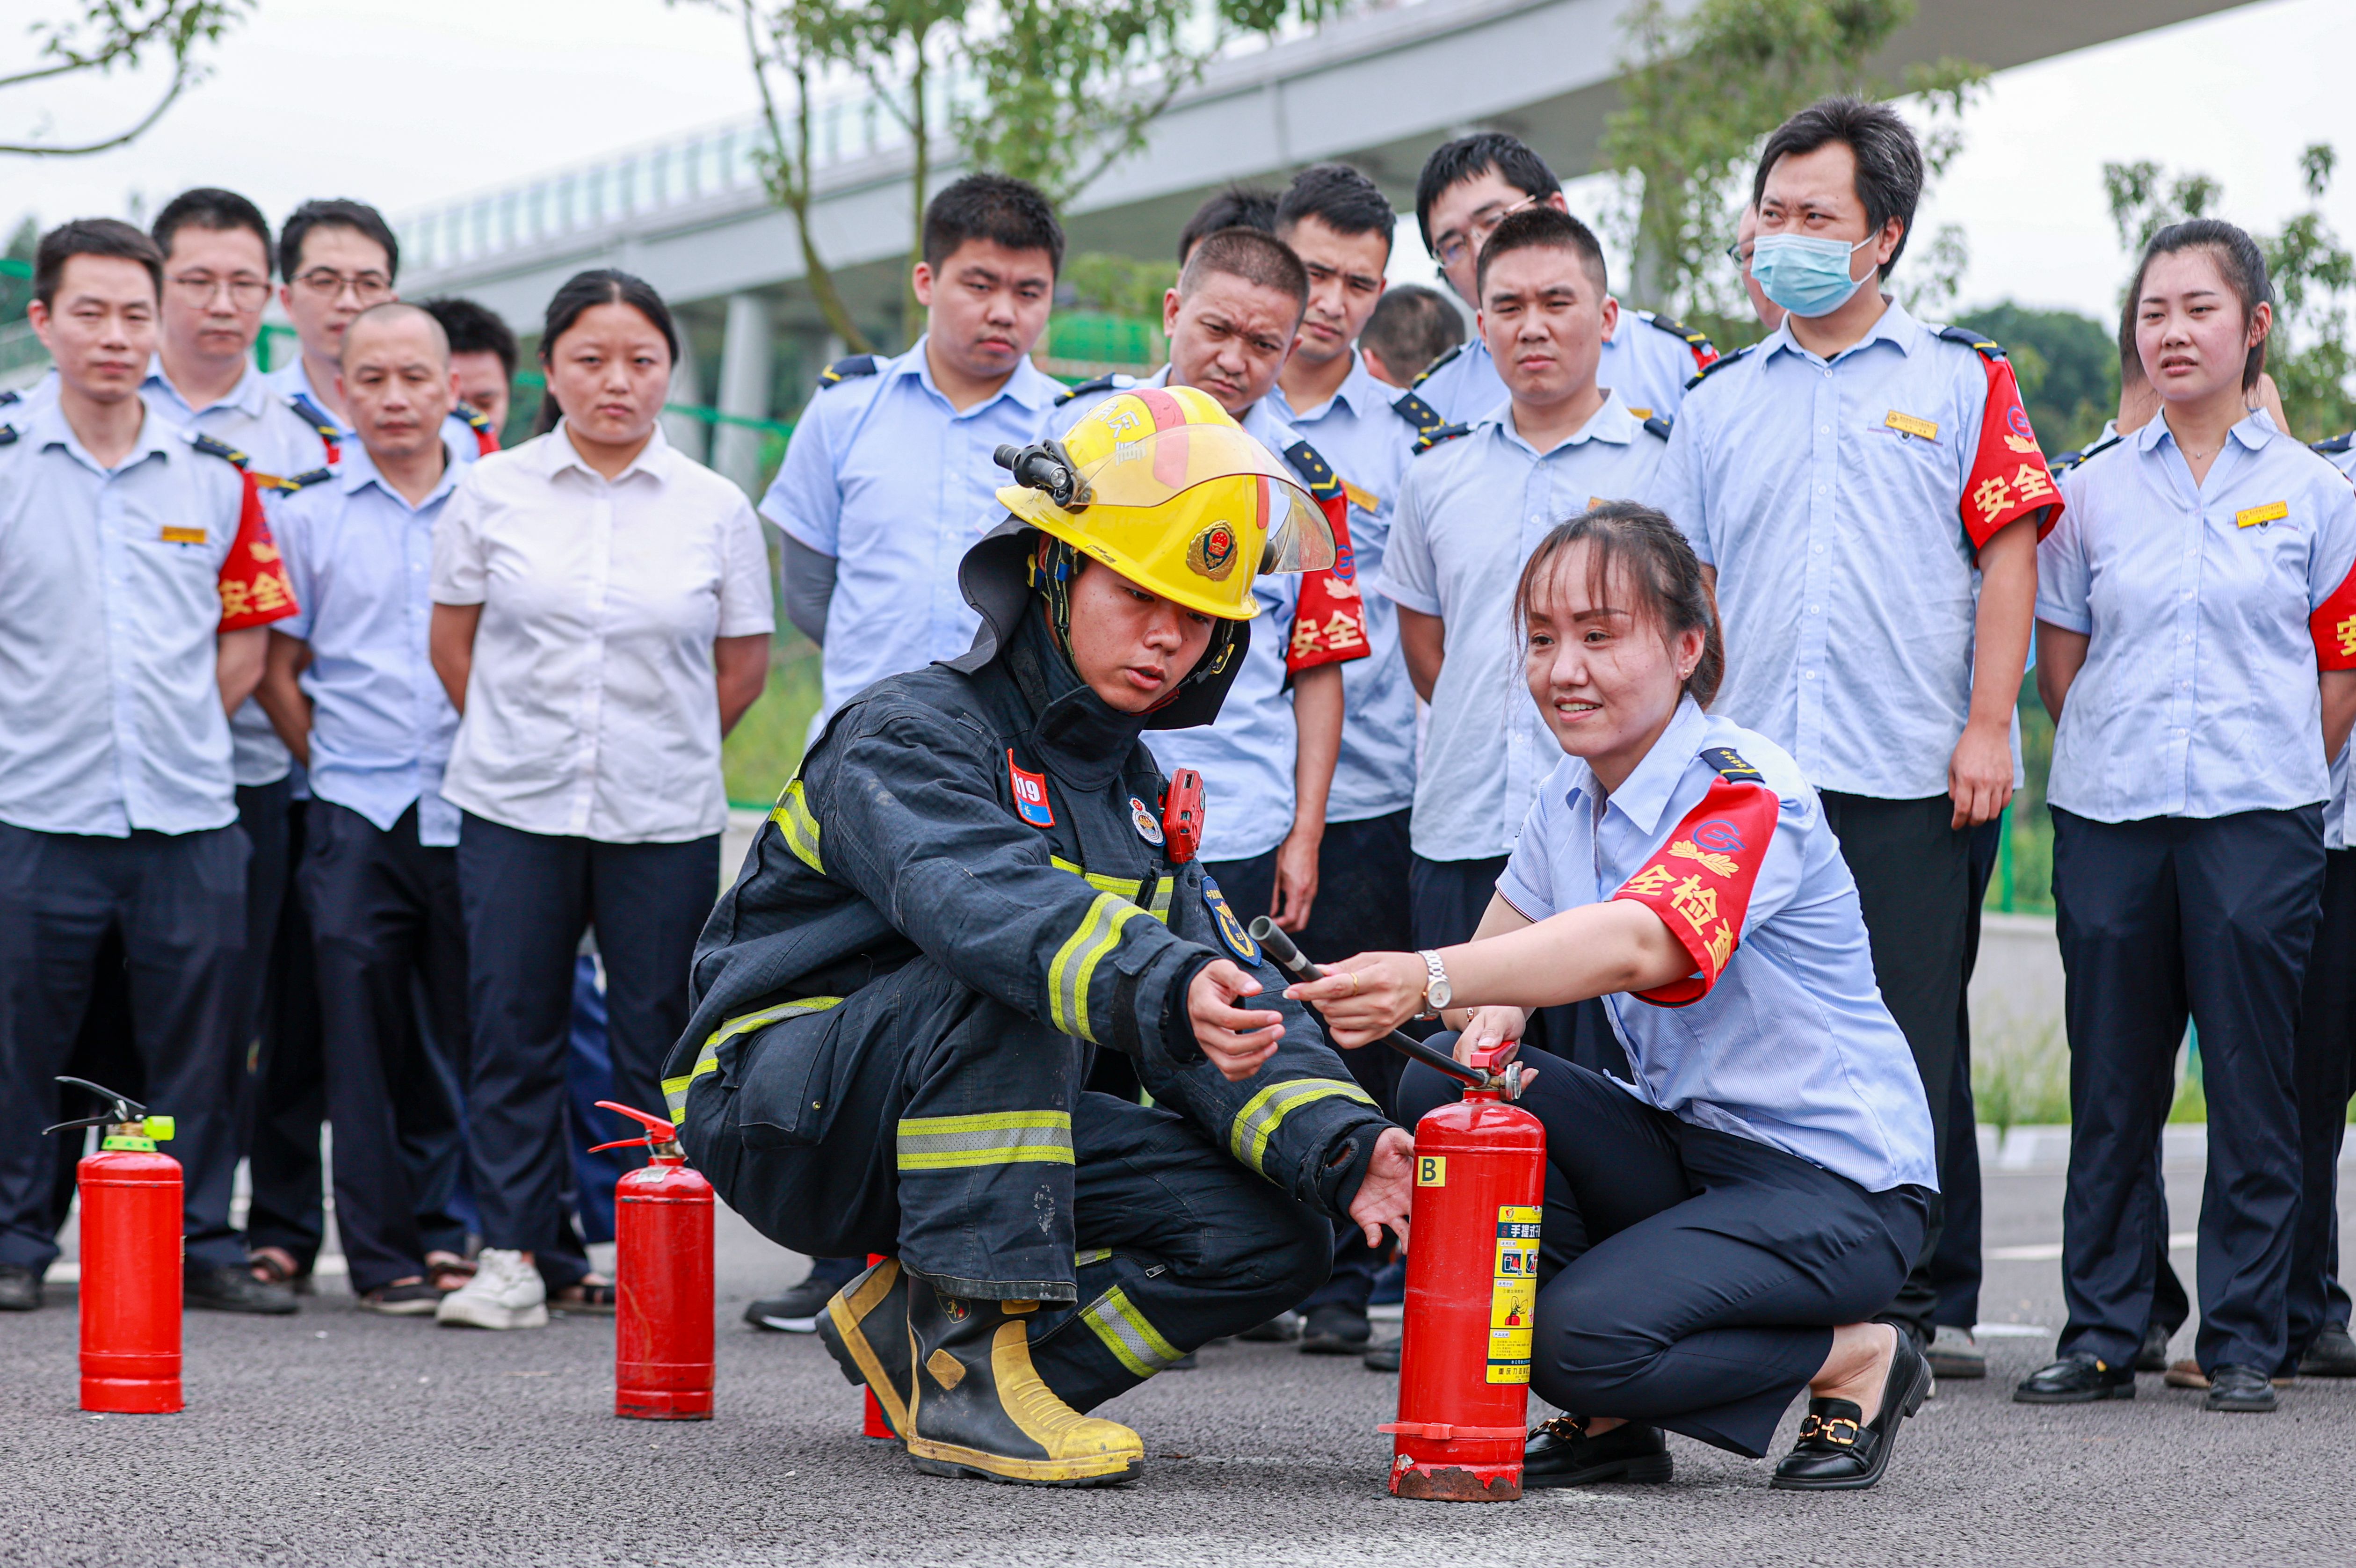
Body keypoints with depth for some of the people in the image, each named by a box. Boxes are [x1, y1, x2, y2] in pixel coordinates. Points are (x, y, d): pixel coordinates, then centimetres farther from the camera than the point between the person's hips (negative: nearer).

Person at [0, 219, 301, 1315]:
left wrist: (178, 729, 2)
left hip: (189, 810, 2)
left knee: (197, 1043, 5)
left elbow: (249, 638, 12)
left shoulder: (214, 476, 8)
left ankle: (204, 1244, 14)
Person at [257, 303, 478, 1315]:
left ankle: (458, 1236, 13)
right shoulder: (307, 515, 7)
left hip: (475, 811, 0)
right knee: (366, 1032, -3)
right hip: (355, 815, 0)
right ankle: (383, 1254, 1)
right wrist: (330, 762, 2)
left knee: (468, 1036, 2)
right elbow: (277, 670, 10)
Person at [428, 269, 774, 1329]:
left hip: (665, 816, 0)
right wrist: (520, 740, 9)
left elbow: (742, 667, 10)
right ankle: (515, 1256, 8)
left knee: (657, 1040, 2)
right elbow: (453, 643, 11)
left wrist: (658, 754, 9)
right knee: (514, 1031, 2)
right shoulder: (491, 494, 3)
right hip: (514, 809, 0)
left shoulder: (716, 509, 2)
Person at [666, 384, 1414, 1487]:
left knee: (1275, 1236, -10)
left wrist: (1336, 1145, -19)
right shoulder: (909, 733, -15)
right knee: (1008, 971, -35)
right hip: (780, 1109, -7)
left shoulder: (1137, 798, 11)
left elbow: (1232, 1000, 2)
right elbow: (976, 896, -38)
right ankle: (969, 1362, -31)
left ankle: (918, 1332, 1)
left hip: (947, 1138, 7)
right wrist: (1159, 987, -56)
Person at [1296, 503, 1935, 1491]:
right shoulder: (1572, 796, 4)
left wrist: (1427, 979, -56)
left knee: (1585, 1339, -28)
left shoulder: (1747, 796, -22)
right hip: (1686, 1145, 8)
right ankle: (1612, 1424, -1)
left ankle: (1858, 1361, -1)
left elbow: (1636, 944, -41)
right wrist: (1485, 1031, -17)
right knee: (1440, 1089, -13)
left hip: (1841, 1186, -8)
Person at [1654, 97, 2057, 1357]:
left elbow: (2008, 555, 2)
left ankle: (1896, 1316, 5)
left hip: (1910, 779, -3)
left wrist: (1988, 727, -7)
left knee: (1905, 1055, -1)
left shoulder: (1962, 382, 7)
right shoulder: (1721, 401, 15)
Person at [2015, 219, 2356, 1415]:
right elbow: (2062, 664, 13)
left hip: (2258, 824, -1)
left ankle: (2245, 1339, 8)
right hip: (2107, 819, 2)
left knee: (2252, 1083, 0)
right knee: (2111, 1084, 4)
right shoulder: (2092, 493, 9)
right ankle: (2100, 1334, 12)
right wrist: (2114, 762, 7)